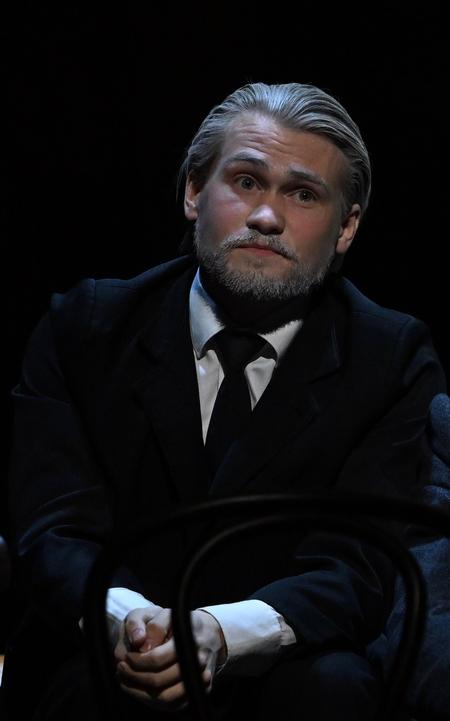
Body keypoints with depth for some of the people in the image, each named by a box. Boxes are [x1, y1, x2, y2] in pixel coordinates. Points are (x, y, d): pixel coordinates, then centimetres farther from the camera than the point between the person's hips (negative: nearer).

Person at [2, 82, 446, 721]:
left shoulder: (394, 359, 0)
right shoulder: (85, 328, 3)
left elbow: (358, 569, -11)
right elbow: (55, 532, -8)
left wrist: (222, 632, -33)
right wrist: (124, 617, -33)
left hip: (282, 670, 1)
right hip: (108, 667, 0)